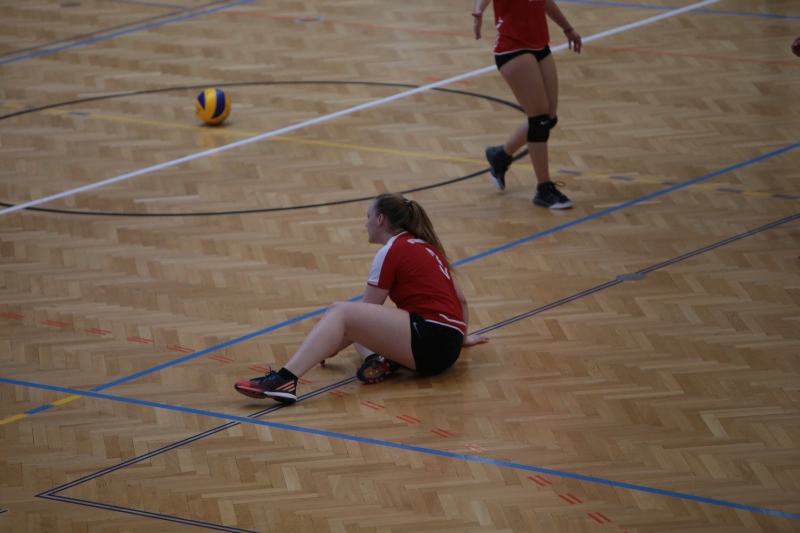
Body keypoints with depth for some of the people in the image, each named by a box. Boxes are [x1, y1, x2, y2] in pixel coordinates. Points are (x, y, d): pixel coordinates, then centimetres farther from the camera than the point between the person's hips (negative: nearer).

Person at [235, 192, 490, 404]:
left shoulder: (393, 251, -1)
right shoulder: (425, 246, 24)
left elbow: (365, 312, 1)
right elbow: (460, 299, 29)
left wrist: (331, 349, 12)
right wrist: (461, 337, 45)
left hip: (429, 342, -9)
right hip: (447, 348, 9)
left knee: (339, 312, -17)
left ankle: (285, 380, -36)